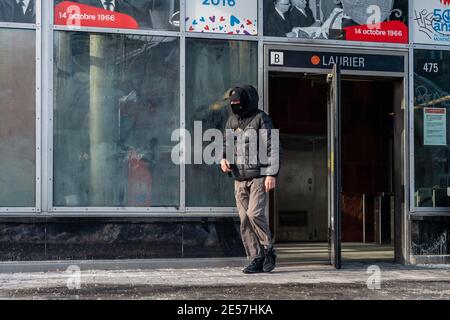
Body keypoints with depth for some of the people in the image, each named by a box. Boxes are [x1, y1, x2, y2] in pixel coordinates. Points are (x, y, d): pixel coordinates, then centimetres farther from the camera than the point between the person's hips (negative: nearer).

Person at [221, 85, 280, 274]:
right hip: (240, 178, 6)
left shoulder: (261, 119, -5)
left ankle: (268, 251, 3)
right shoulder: (232, 121, 13)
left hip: (259, 176, -6)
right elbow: (226, 144, 24)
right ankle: (257, 259, 9)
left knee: (255, 214, -18)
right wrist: (223, 159, 2)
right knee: (245, 220, 2)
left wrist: (271, 174, -15)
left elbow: (273, 148, -8)